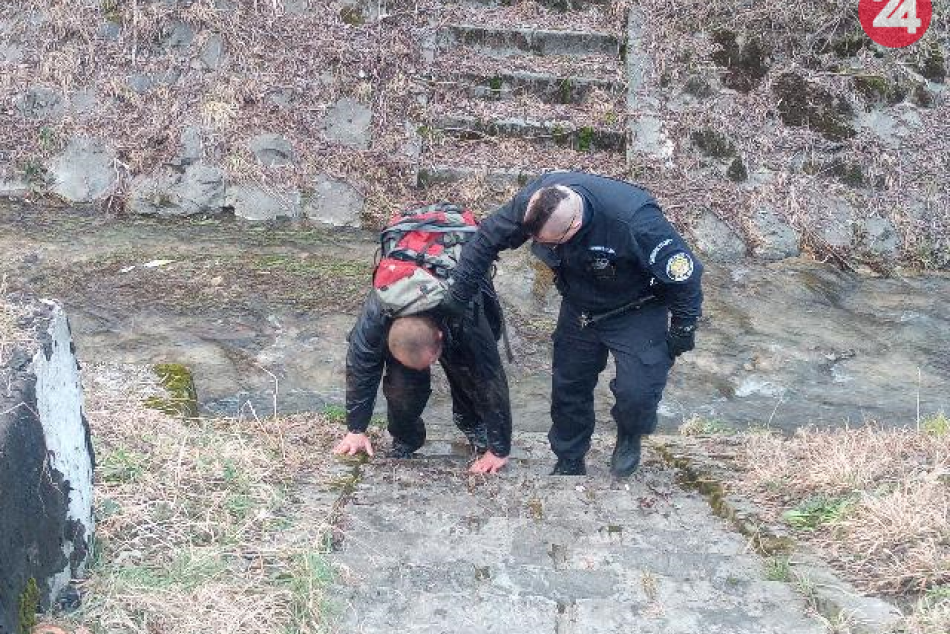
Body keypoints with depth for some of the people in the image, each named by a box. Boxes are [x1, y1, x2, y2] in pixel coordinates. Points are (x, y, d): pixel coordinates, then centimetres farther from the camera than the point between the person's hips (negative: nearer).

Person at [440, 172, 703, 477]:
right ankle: (569, 464, 35)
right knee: (568, 385, 11)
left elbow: (685, 275, -27)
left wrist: (681, 334, -15)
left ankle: (630, 437, 17)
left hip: (636, 312, -5)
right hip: (579, 308, 5)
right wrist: (455, 297, -12)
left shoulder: (635, 221, -41)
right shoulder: (533, 201, -27)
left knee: (636, 392, -19)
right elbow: (487, 238, -12)